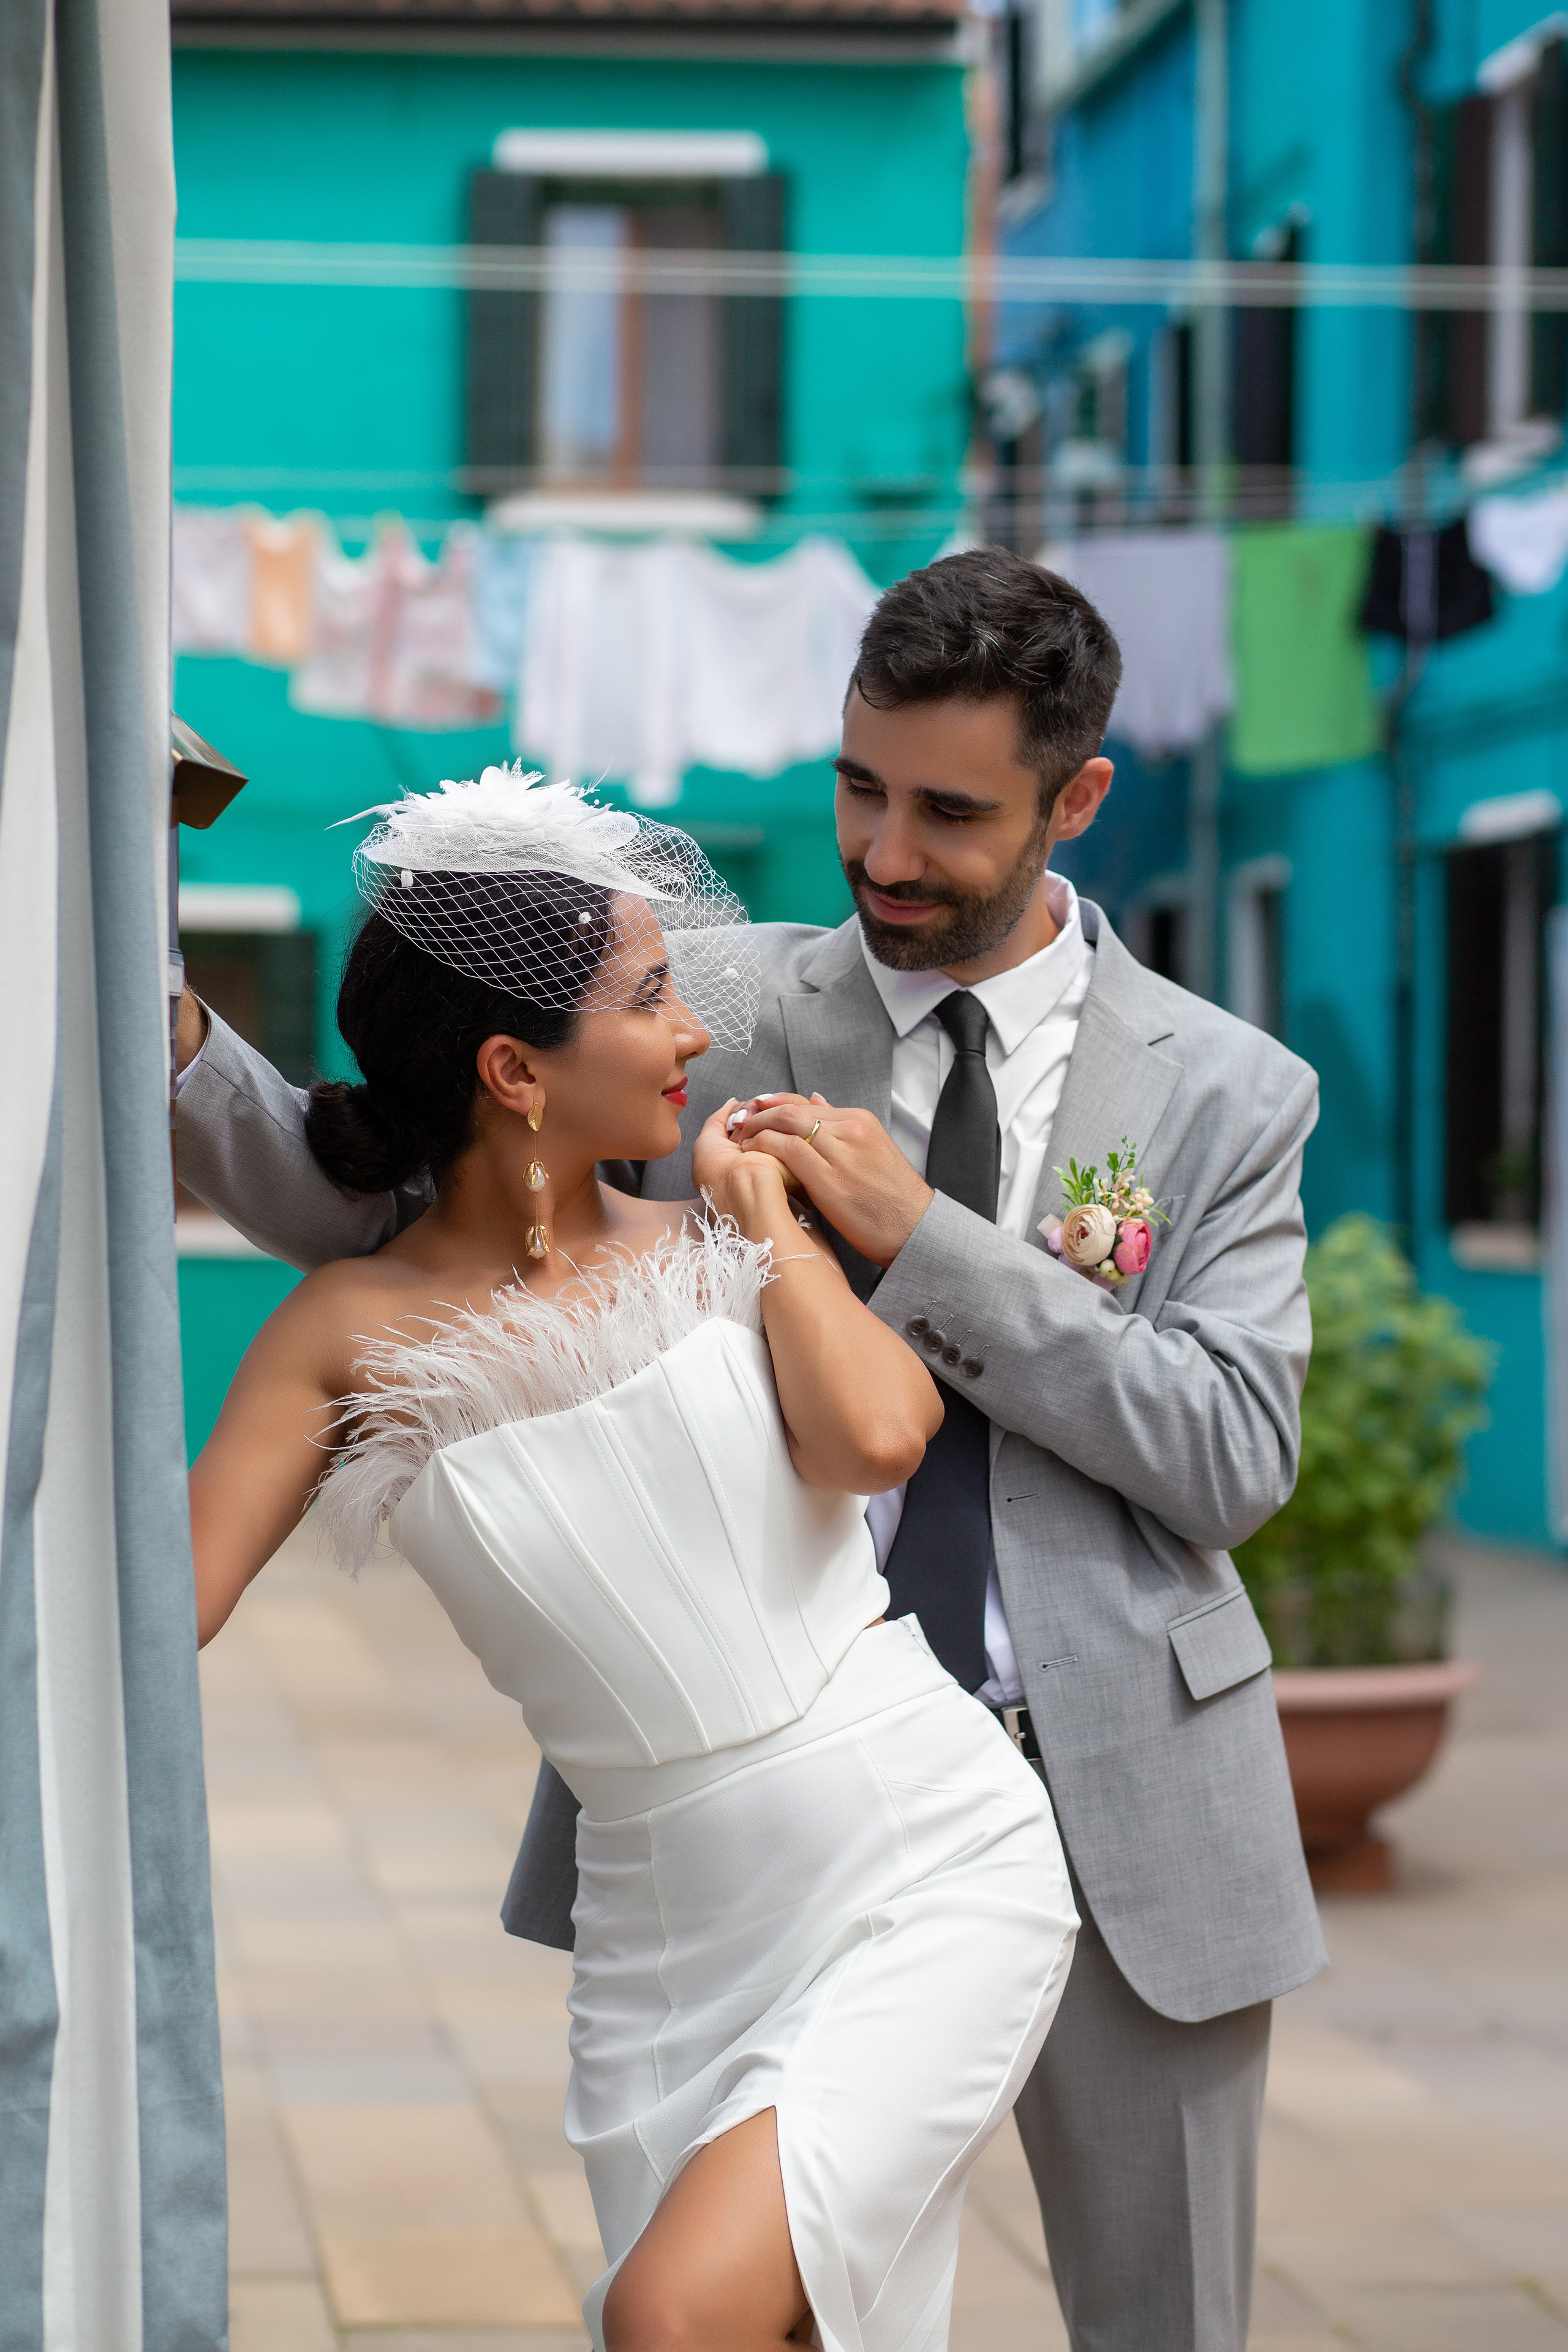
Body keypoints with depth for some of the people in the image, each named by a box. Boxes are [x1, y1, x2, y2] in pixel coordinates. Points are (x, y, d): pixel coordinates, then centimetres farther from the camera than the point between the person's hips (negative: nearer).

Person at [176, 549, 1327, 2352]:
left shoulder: (1225, 1093, 2)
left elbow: (1237, 1457, -8)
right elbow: (374, 1208, 2)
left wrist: (926, 1238, -15)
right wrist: (176, 1047, -17)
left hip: (1123, 1813, 0)